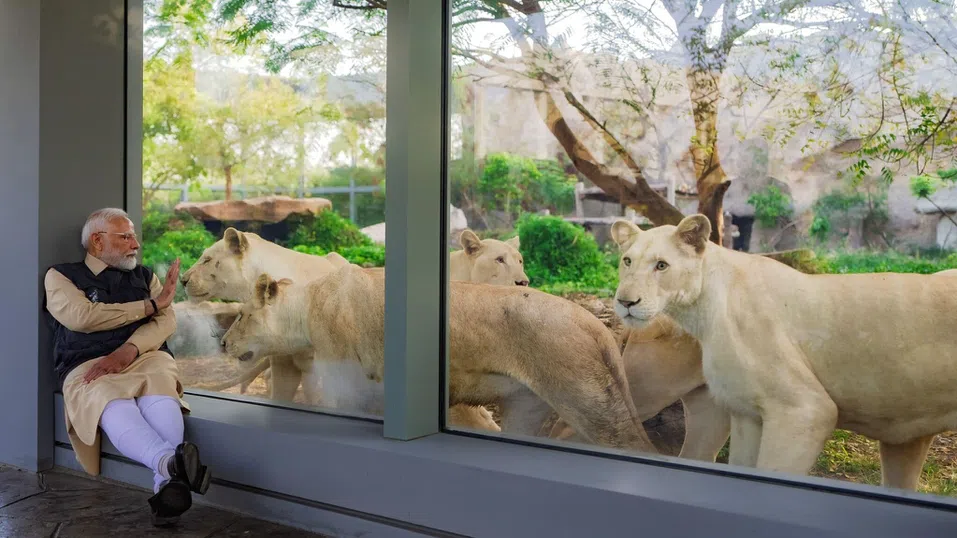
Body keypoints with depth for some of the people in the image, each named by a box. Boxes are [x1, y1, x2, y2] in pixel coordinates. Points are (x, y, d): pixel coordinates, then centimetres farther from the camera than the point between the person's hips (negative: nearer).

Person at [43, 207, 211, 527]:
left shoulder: (144, 276, 25)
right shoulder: (61, 276, 17)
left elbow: (166, 321, 8)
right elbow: (82, 317, -4)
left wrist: (127, 351, -13)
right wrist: (150, 305, 2)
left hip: (145, 358, 2)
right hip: (89, 367, -2)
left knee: (161, 402, -36)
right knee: (116, 409, -39)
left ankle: (168, 484, -58)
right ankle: (173, 464, -64)